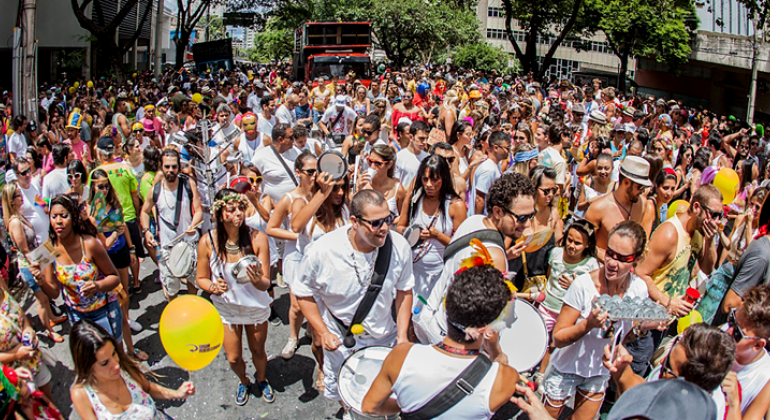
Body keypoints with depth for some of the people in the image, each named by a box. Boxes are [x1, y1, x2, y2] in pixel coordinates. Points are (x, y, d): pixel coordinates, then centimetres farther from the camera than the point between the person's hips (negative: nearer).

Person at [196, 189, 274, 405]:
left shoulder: (257, 238, -23)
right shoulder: (208, 242, -21)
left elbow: (266, 284, -19)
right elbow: (201, 278, -6)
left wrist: (257, 280, -41)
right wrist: (213, 286, -27)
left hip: (256, 307, 0)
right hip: (226, 309, 1)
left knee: (258, 351, 19)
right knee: (233, 358, 14)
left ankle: (262, 380, 53)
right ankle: (243, 382, 50)